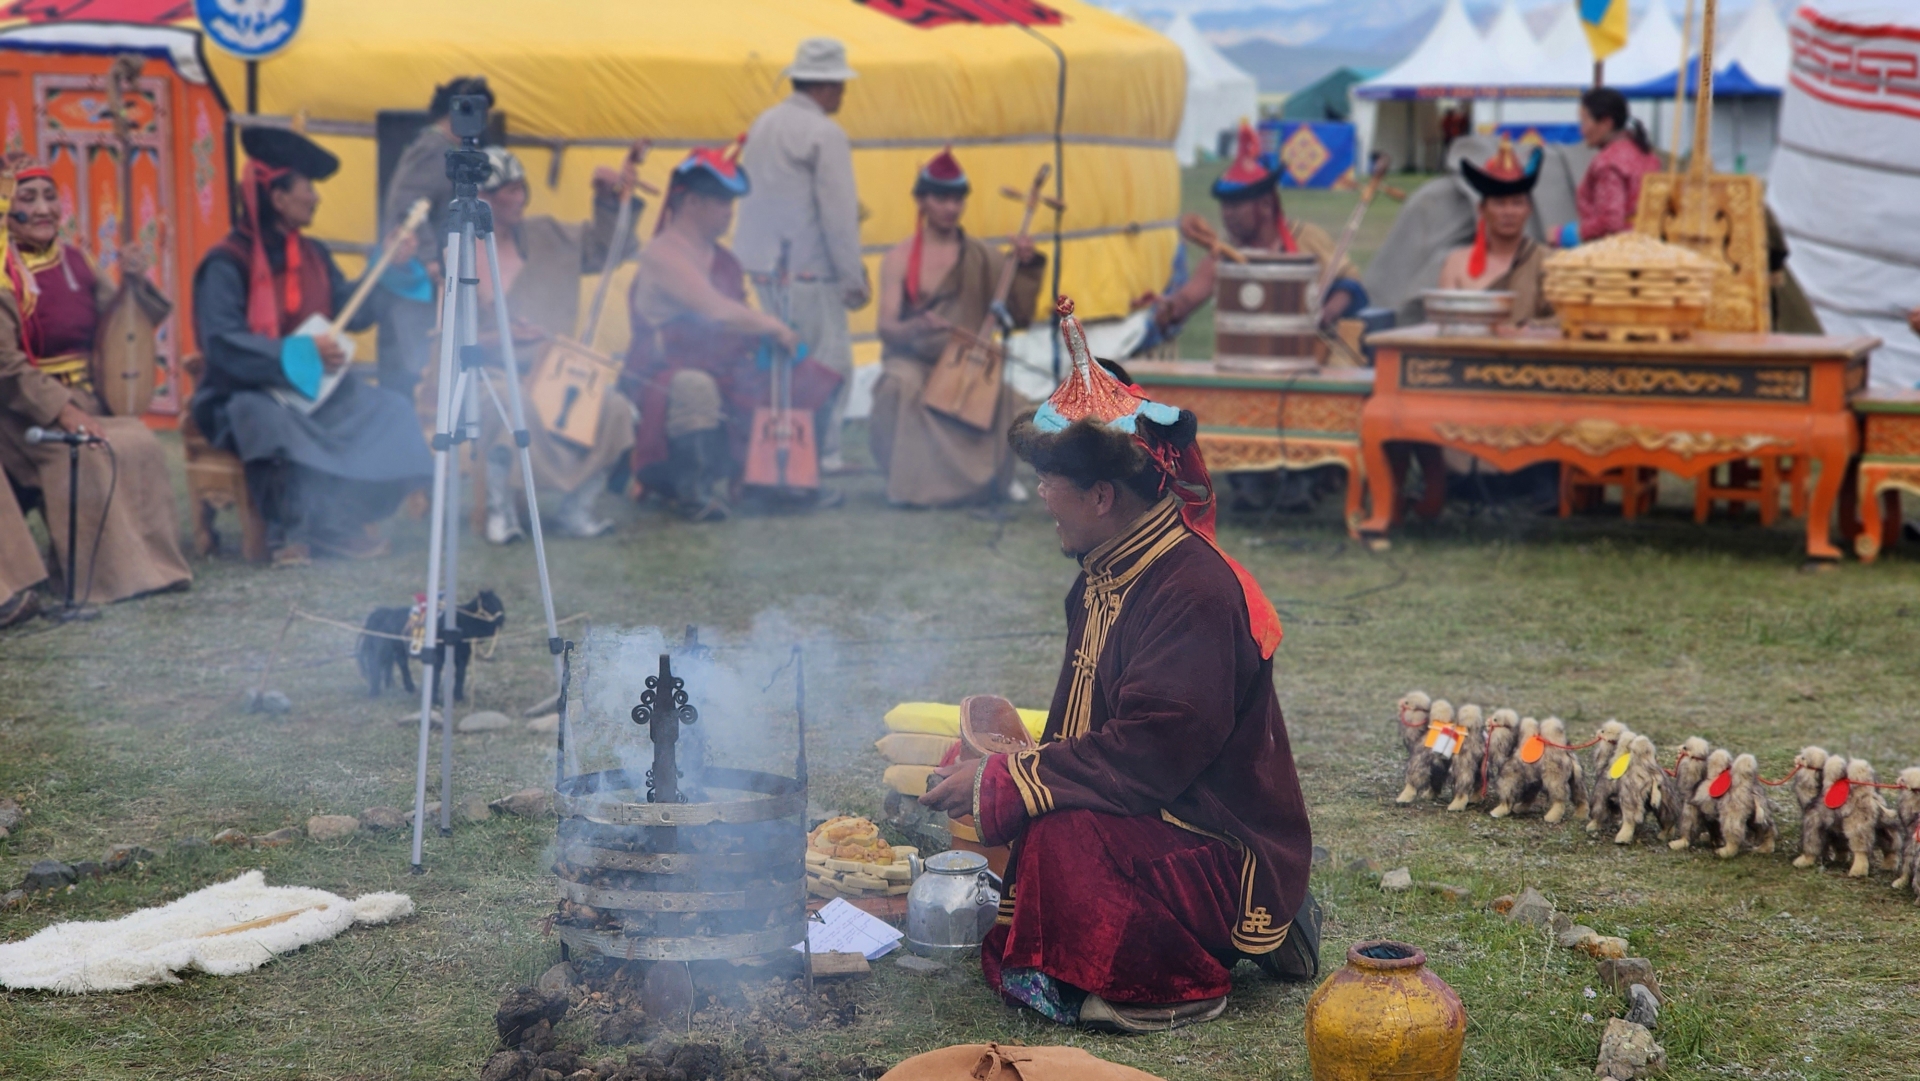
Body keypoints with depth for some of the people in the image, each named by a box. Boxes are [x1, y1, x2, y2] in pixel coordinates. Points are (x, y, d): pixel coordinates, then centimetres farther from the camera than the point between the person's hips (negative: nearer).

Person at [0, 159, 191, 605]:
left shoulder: (75, 262, 9)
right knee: (90, 456, -29)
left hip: (86, 398, 5)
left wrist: (135, 281, -6)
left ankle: (150, 561, -8)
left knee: (142, 445, -19)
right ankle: (105, 573, -17)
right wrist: (61, 410, -24)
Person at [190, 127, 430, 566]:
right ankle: (290, 528, -15)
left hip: (312, 387, 7)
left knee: (389, 411, -13)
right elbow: (223, 345, -24)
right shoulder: (227, 264, -14)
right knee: (274, 423, -39)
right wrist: (298, 353, -30)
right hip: (247, 394, -7)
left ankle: (338, 520, -11)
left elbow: (351, 315, 10)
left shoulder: (313, 255, 9)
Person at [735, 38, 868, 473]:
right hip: (808, 270, -9)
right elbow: (839, 214, -15)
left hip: (763, 263, 9)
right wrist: (854, 280, -10)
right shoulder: (824, 134, -13)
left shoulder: (763, 124, 13)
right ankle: (821, 454, -3)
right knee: (829, 363, -3)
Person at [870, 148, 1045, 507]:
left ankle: (991, 477, -1)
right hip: (914, 359, -2)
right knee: (901, 387, -35)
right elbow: (887, 326, -9)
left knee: (1004, 395, -29)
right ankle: (909, 478, -15)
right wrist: (916, 328, -32)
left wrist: (1025, 266, -17)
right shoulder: (900, 259, 1)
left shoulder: (980, 258, 7)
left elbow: (1019, 315, -2)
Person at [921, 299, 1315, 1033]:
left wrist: (1002, 783, -23)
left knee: (1064, 834, -29)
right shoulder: (1111, 576, 10)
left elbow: (1150, 754, -27)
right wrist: (995, 767, 1)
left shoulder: (1195, 592, -22)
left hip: (1229, 852, -11)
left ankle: (1164, 985, -7)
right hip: (1153, 824, 11)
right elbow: (1095, 733, 15)